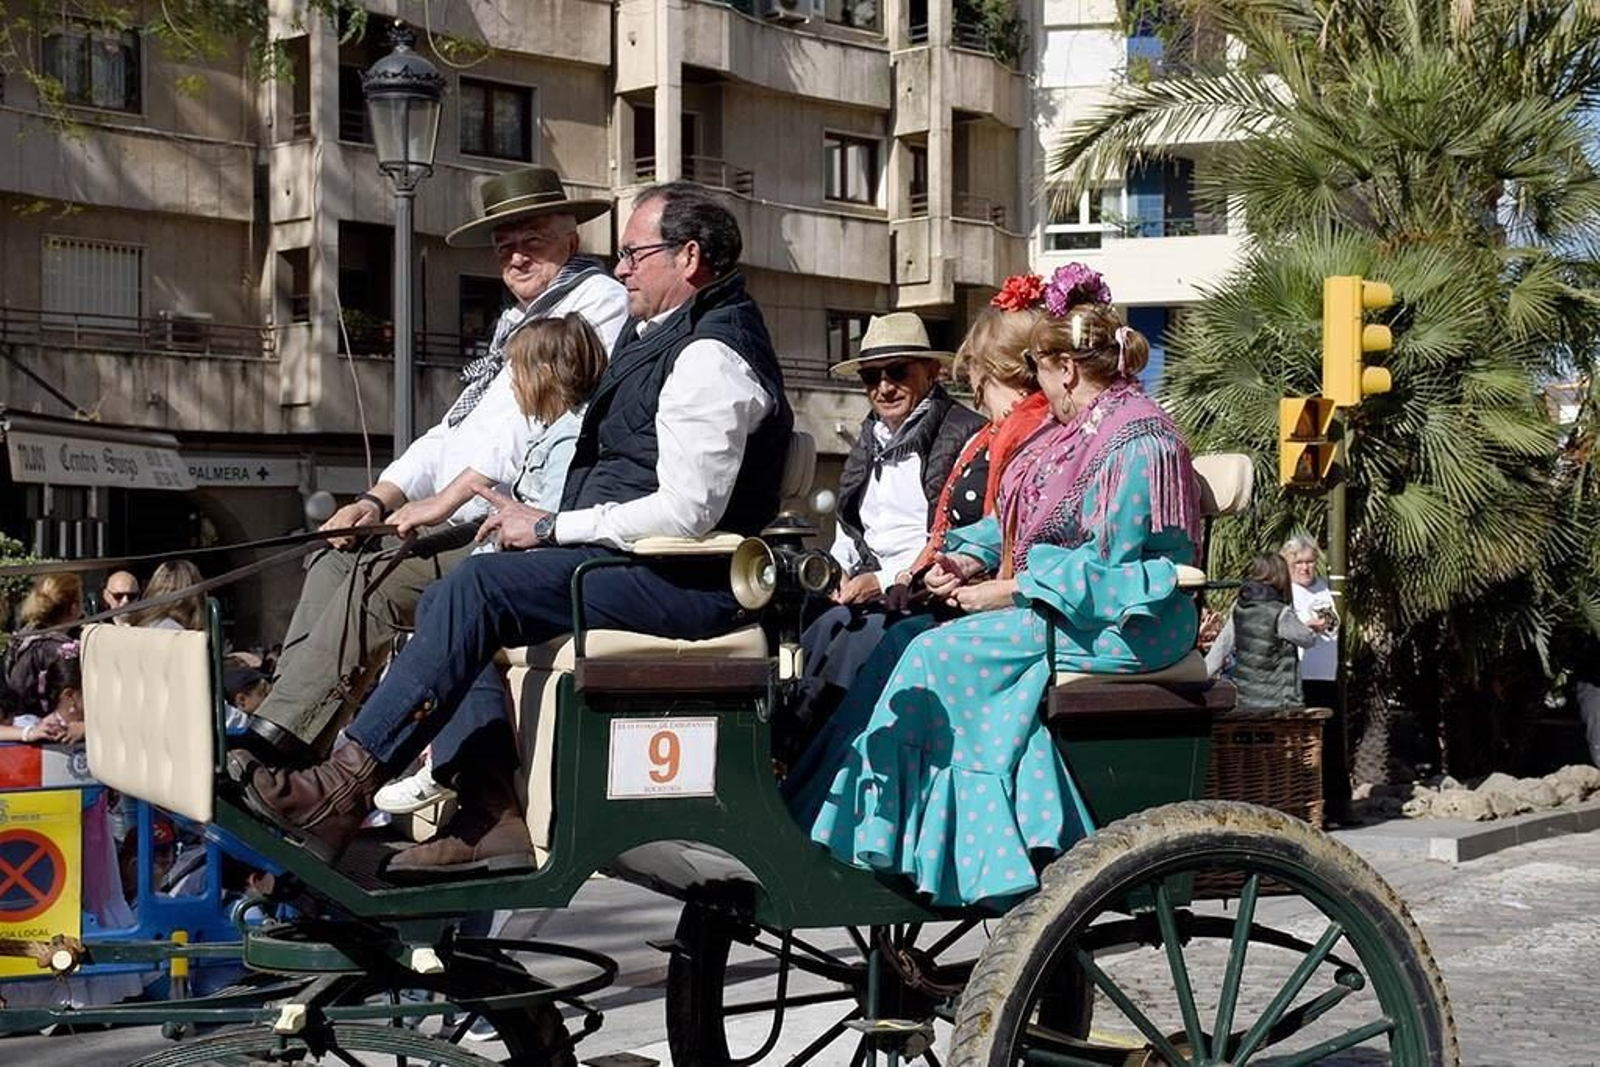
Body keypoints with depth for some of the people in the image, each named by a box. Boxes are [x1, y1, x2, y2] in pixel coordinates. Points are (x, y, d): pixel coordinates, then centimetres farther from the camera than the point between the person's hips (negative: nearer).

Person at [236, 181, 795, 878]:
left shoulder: (711, 357, -13)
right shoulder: (656, 337, 20)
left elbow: (687, 511, -22)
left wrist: (551, 529, -15)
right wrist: (541, 521, 10)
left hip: (686, 583, -11)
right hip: (622, 559, 11)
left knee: (481, 583, -24)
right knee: (448, 604, -2)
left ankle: (349, 786, -24)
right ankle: (488, 814, -13)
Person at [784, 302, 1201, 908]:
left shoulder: (1136, 442, -15)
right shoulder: (1071, 430, 16)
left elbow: (1104, 562, -20)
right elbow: (1019, 519, 19)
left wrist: (1007, 591, -18)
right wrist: (971, 558, 0)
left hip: (1119, 625, -9)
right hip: (1050, 605, 10)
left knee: (938, 654, -21)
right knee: (907, 640, -8)